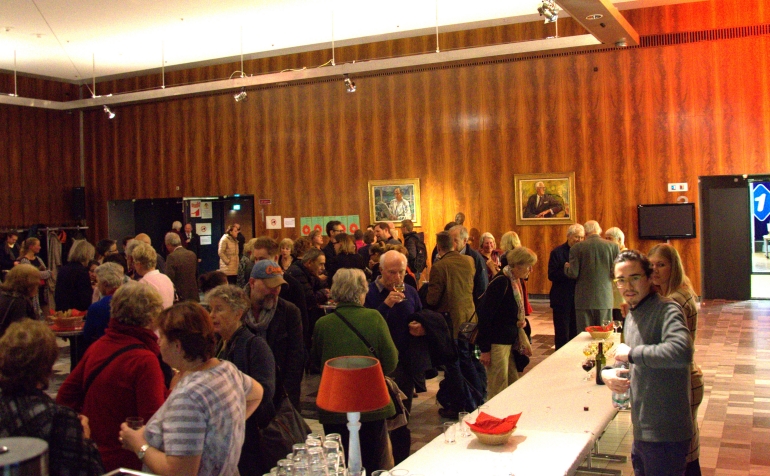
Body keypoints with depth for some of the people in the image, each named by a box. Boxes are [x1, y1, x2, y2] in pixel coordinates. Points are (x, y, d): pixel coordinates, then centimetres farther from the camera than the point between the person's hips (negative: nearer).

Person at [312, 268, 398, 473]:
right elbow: (391, 362, -8)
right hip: (372, 407, 0)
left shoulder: (322, 323, -10)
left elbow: (316, 361, 6)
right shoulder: (374, 318, -12)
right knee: (375, 465, 17)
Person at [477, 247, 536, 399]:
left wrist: (524, 340, 12)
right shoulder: (501, 282, -19)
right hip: (496, 342, -9)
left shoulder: (516, 282, 8)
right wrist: (485, 349, -18)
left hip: (510, 340, 9)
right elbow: (485, 316, -19)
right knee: (498, 389, -1)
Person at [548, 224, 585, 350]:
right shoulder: (557, 252, -6)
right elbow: (551, 275, -13)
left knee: (575, 333, 10)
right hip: (562, 298, -4)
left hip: (577, 298, 4)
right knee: (562, 334, 2)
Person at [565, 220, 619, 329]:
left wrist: (567, 267, 13)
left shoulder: (577, 247, -5)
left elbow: (573, 274, -8)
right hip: (605, 299, 1)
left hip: (584, 300, -1)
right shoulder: (612, 246, -2)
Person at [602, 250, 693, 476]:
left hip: (665, 435, -9)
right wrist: (608, 373, 1)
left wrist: (631, 353, -25)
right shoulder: (631, 316, 12)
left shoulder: (666, 310, -17)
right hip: (642, 432, 9)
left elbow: (682, 352, -37)